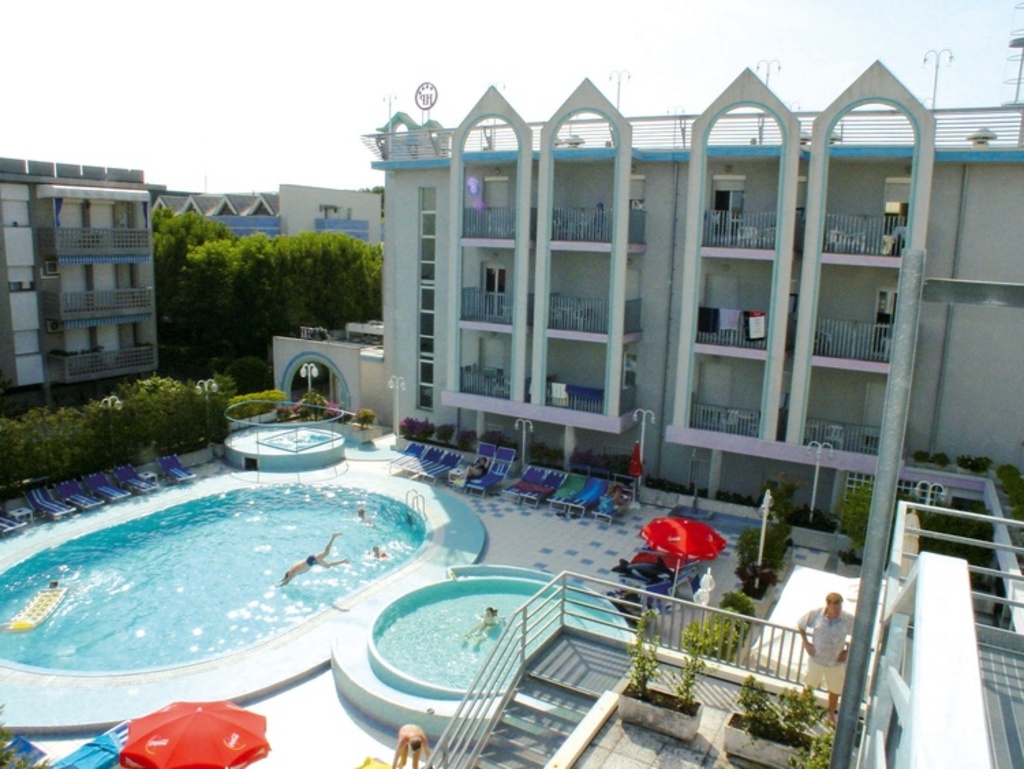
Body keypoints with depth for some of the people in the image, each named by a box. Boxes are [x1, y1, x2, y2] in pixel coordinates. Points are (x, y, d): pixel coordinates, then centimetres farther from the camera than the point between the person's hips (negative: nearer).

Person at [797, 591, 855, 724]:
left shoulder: (848, 619, -20)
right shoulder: (815, 614, -18)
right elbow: (800, 625, -1)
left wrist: (848, 651, -8)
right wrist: (806, 643, -7)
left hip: (836, 662, 0)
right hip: (816, 659, 0)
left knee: (835, 690, 18)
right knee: (809, 686, 19)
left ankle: (831, 716, 42)